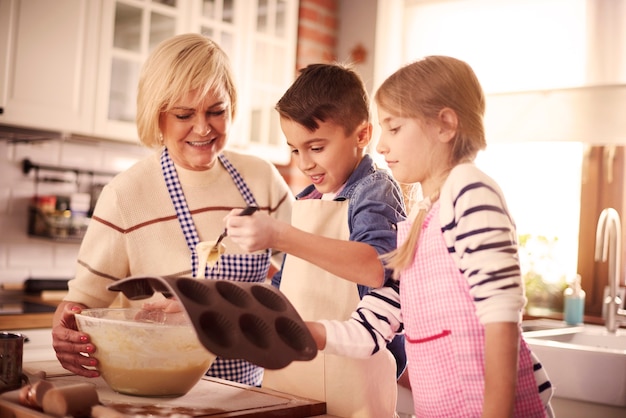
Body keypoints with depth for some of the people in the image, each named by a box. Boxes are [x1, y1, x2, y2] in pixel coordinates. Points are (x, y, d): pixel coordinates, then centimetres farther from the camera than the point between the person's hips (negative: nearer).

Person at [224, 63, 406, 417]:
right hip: (289, 374, 7)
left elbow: (376, 267, -31)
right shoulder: (305, 200, 14)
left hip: (348, 377, -7)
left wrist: (281, 236, -37)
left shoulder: (375, 191, -10)